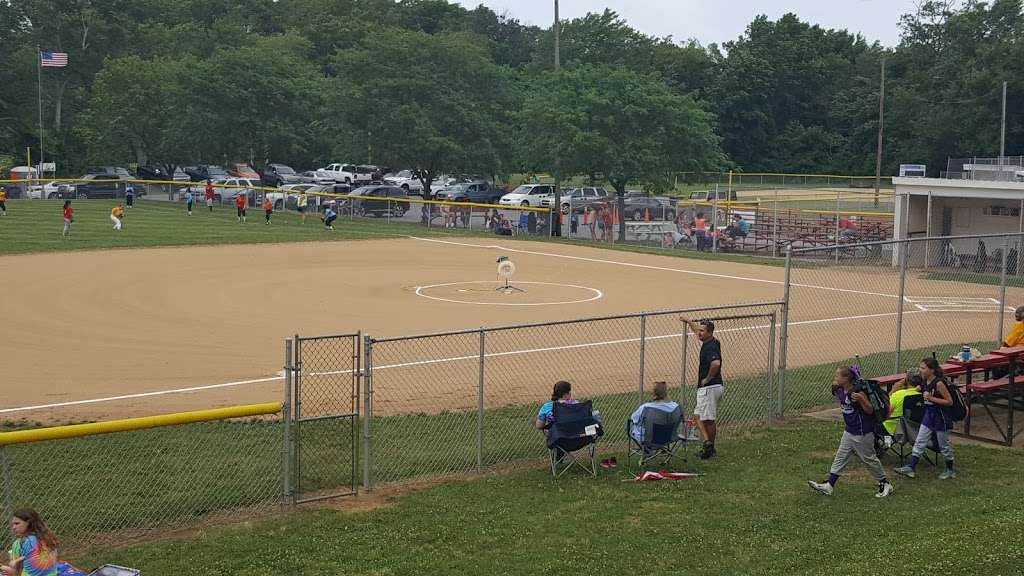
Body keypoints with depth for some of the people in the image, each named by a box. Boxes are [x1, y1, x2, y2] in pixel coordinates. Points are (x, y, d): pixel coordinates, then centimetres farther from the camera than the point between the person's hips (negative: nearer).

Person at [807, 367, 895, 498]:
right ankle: (829, 485, 5)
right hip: (849, 432, 8)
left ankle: (885, 484, 24)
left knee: (869, 459, 6)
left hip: (862, 434, -8)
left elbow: (870, 411, -22)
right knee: (840, 457, 5)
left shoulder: (858, 392, -23)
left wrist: (860, 399, -36)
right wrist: (835, 390, 8)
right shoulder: (841, 391, 1)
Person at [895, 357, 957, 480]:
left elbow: (949, 401, -20)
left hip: (940, 417, -7)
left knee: (944, 445, 8)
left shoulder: (939, 383, -22)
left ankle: (950, 469, 27)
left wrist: (931, 398, -25)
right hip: (929, 415, 8)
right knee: (919, 442, 5)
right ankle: (910, 468, 5)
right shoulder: (925, 382, 0)